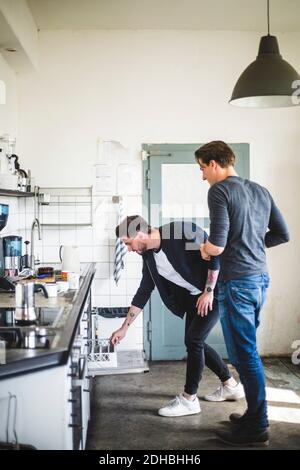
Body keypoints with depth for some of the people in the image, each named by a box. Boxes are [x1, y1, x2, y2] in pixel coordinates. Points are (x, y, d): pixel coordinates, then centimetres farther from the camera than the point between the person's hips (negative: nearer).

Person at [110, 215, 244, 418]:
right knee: (195, 342, 10)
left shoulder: (182, 231, -24)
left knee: (193, 340, -12)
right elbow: (143, 292, 6)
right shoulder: (149, 257, -1)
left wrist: (209, 291, -21)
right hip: (194, 297, 8)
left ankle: (189, 399, 1)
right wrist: (124, 327, 7)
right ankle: (231, 385, 28)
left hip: (215, 291, -8)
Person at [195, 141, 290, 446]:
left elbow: (216, 246, -18)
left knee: (244, 354, 0)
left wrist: (204, 250, 3)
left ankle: (256, 430, 8)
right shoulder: (260, 190, 13)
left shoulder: (220, 191, -11)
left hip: (237, 282, -8)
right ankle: (254, 416, 26)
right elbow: (282, 235, 16)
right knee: (247, 351, 17)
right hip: (261, 278, 8)